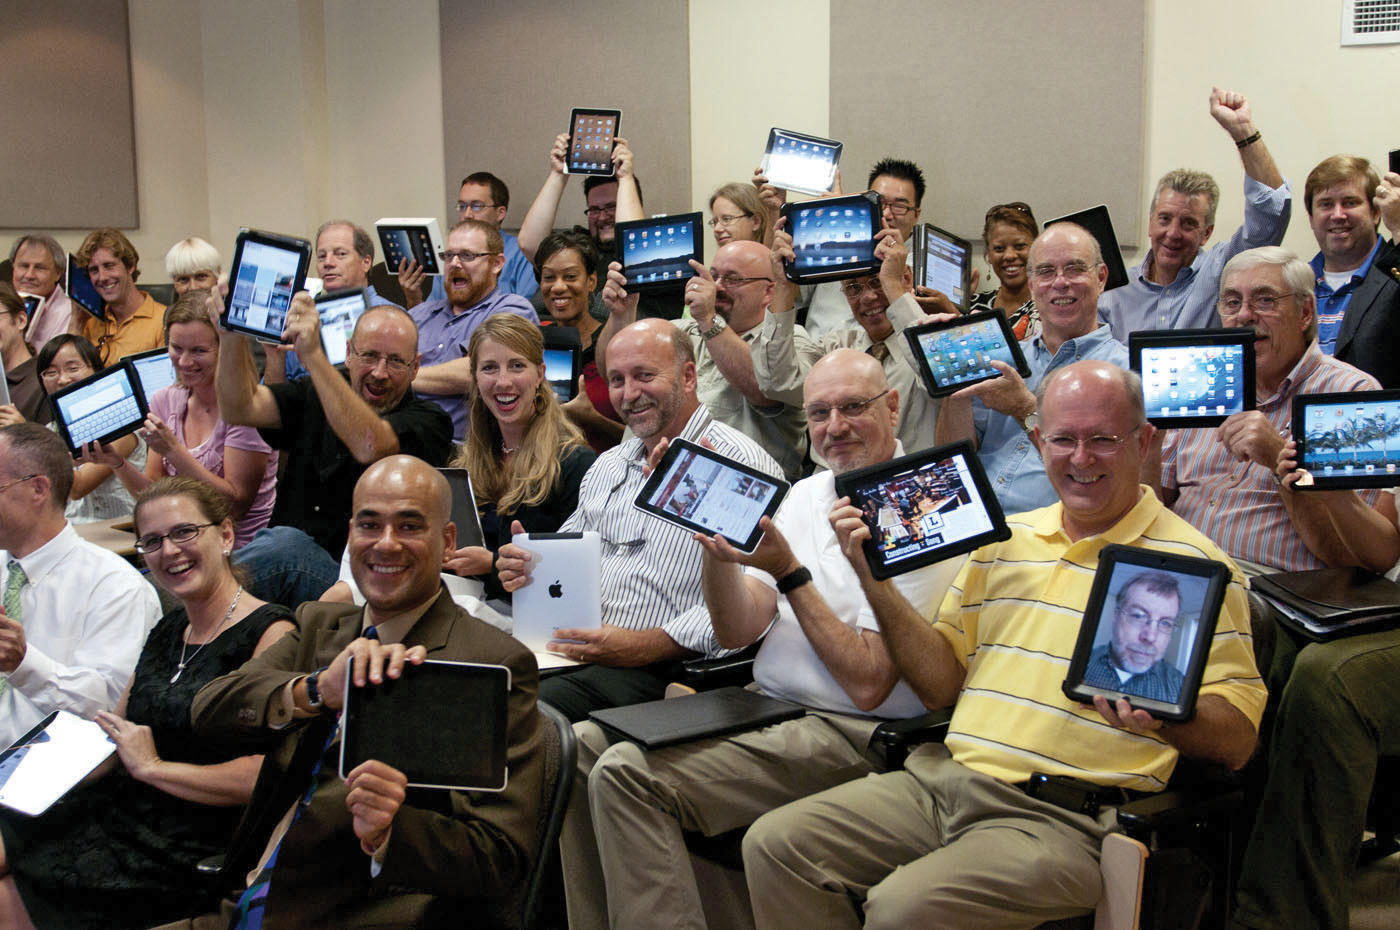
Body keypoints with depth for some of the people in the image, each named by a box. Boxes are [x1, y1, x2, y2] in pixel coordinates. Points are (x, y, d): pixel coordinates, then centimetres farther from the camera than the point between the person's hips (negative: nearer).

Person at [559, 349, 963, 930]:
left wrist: (789, 572, -18)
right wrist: (716, 538, -9)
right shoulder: (804, 495, 13)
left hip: (849, 731, -8)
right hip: (764, 705, 8)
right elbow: (736, 632, 6)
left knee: (627, 774, -23)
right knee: (582, 747, -2)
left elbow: (868, 685, -17)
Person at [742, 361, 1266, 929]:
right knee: (775, 844, -9)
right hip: (942, 780, 6)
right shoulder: (1002, 539, 17)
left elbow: (1237, 740, -4)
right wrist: (876, 582, 5)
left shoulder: (1191, 562, -2)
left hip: (1065, 818, -6)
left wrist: (1162, 710, -26)